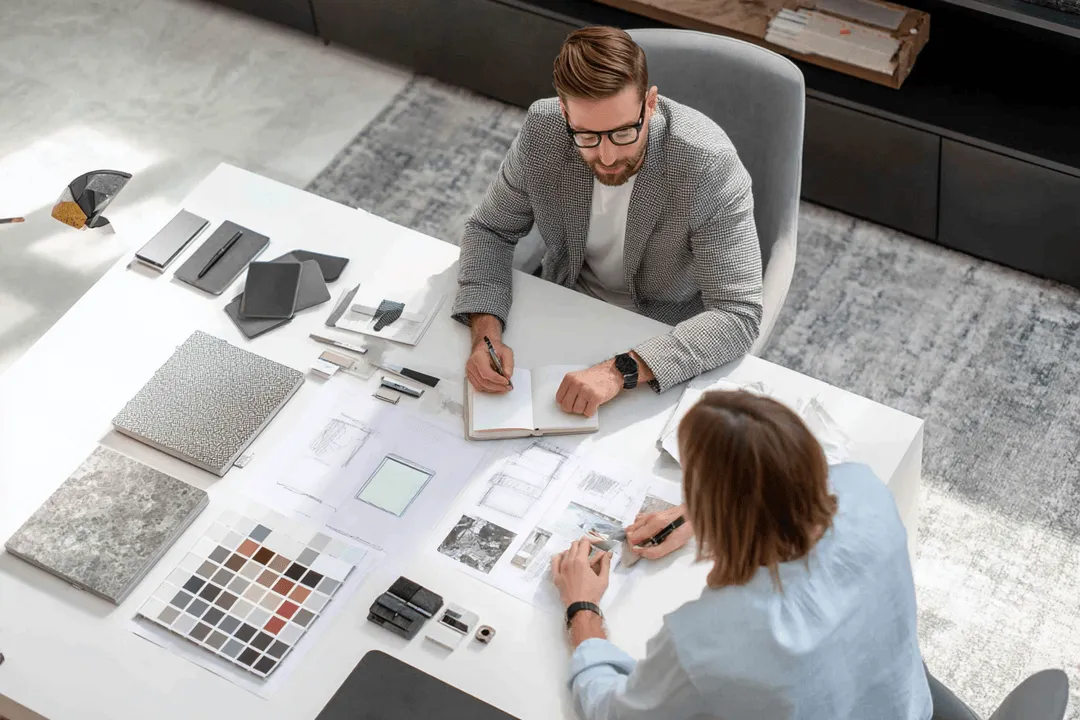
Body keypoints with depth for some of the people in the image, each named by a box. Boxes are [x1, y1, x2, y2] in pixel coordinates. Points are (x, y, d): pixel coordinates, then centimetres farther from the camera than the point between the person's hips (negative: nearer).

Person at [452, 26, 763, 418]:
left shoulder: (709, 164, -31)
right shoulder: (542, 129, -19)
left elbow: (738, 315, -31)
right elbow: (490, 229, -4)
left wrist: (621, 370, -43)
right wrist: (486, 331, -23)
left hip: (669, 338, -4)